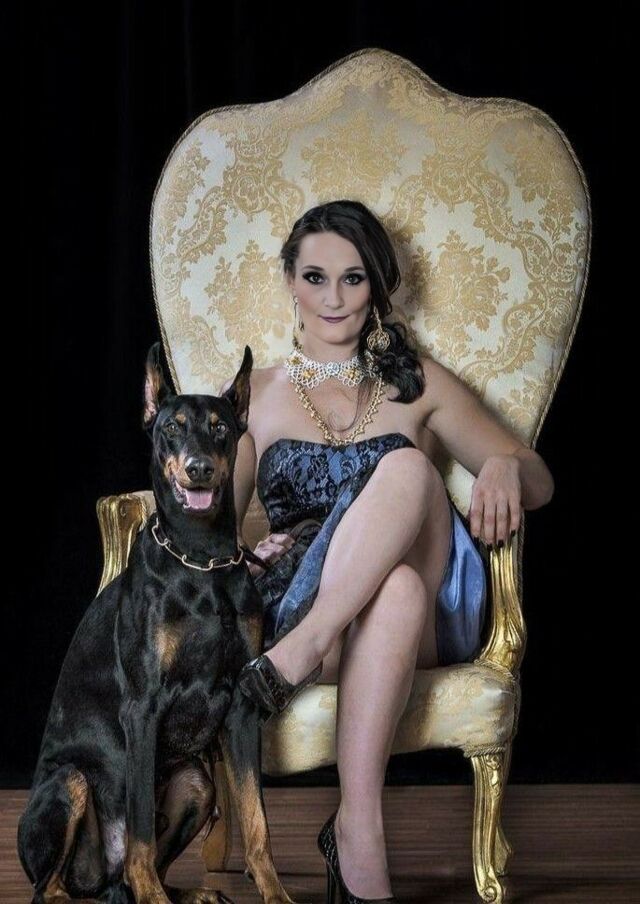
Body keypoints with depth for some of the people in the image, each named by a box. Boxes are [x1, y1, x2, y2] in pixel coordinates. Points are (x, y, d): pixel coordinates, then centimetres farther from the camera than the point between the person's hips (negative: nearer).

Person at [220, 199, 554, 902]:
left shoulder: (418, 384, 20)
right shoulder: (252, 395, 19)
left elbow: (541, 485, 15)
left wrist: (506, 467, -11)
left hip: (421, 629, 1)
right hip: (299, 601, -1)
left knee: (406, 467, -32)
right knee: (398, 587, -40)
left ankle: (299, 654, -42)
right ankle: (359, 841, -48)